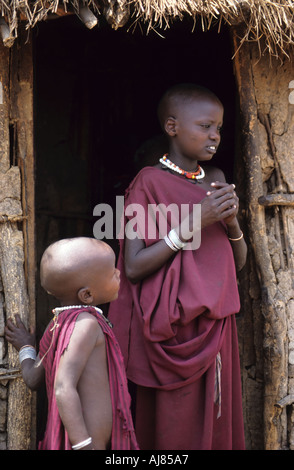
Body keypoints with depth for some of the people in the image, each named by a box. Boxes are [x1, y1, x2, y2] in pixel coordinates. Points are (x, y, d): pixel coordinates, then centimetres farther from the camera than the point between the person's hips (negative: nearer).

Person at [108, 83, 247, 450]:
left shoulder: (215, 181, 10)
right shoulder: (150, 182, -9)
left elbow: (238, 261, 13)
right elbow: (133, 267, -16)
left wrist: (231, 220, -7)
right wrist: (194, 222, -20)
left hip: (215, 326, 6)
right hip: (172, 330, -6)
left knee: (218, 427, 9)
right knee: (173, 431, -1)